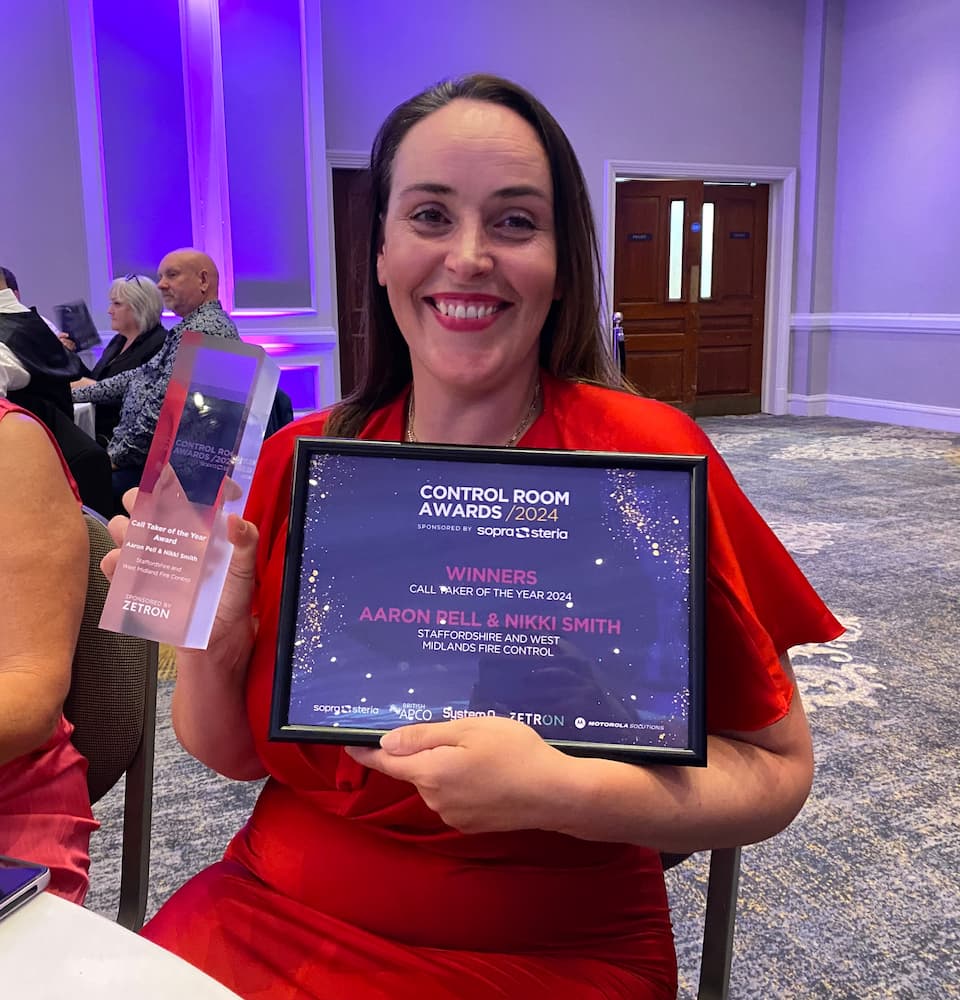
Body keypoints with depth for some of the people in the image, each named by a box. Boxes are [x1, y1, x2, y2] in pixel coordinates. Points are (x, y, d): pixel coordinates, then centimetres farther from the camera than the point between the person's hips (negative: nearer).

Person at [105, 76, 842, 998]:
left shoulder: (647, 460, -12)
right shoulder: (297, 461, -1)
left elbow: (774, 767, -7)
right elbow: (237, 753, 8)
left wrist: (560, 791, -22)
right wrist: (211, 639, -12)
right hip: (274, 918, 4)